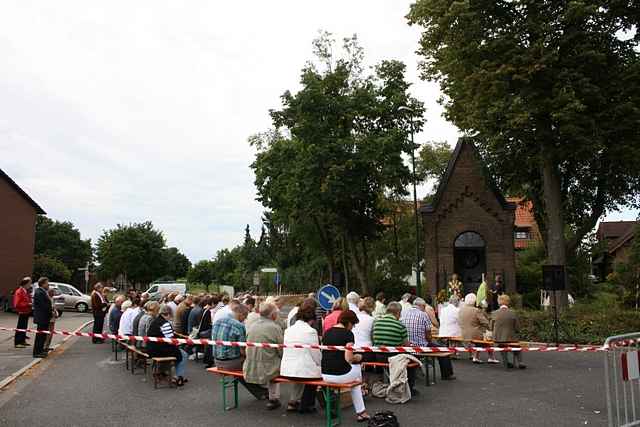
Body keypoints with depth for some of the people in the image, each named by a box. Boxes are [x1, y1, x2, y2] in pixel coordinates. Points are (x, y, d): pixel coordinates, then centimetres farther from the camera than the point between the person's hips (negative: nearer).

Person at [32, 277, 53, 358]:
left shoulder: (43, 292, 15)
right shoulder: (39, 292, -17)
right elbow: (42, 305, -22)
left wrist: (51, 310, 6)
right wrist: (51, 311, -13)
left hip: (44, 317, 10)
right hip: (41, 317, -10)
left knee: (43, 334, 16)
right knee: (40, 334, -4)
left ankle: (40, 350, 25)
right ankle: (37, 352, 2)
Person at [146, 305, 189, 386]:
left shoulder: (155, 321, 13)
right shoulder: (165, 323, -19)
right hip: (160, 351, -10)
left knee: (178, 351, 24)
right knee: (183, 354, 4)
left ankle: (179, 376, 26)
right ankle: (179, 378, 7)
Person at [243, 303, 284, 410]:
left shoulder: (252, 326, 5)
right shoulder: (275, 328, -12)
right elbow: (282, 352, -7)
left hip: (249, 371, 6)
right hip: (267, 371, -6)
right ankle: (273, 398, 19)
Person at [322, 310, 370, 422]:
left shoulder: (327, 332, 8)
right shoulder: (348, 334, -9)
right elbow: (348, 358, -15)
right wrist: (357, 358, 7)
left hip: (324, 375, 6)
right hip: (340, 375, -6)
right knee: (357, 367, 30)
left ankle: (360, 412, 39)